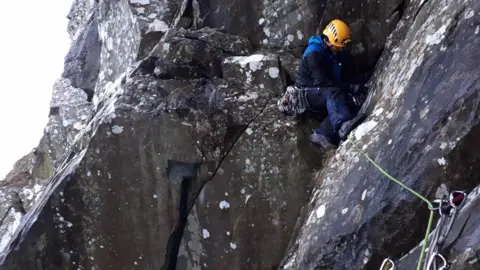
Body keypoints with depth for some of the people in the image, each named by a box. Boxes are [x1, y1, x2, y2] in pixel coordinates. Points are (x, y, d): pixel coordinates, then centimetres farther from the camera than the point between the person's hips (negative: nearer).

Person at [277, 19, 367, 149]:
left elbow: (344, 78, 13)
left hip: (324, 98, 8)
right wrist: (351, 88, -24)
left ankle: (323, 134, -37)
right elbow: (322, 82, -24)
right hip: (306, 94, -7)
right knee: (333, 93, -38)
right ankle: (343, 126, -65)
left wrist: (354, 87, -9)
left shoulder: (338, 54, 7)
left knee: (352, 106, -20)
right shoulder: (313, 53, -18)